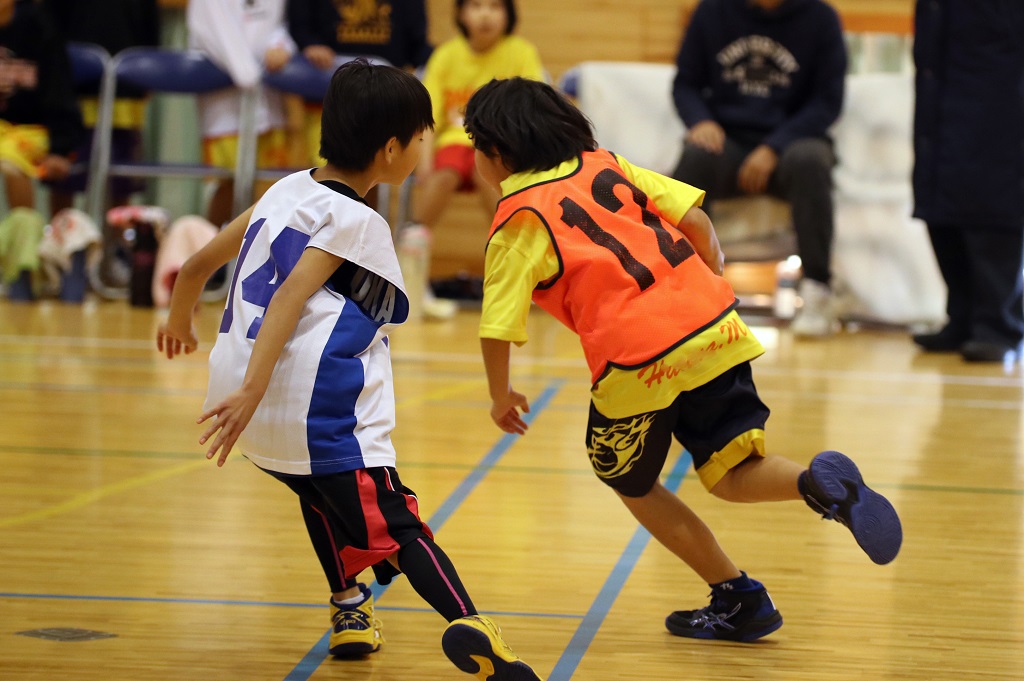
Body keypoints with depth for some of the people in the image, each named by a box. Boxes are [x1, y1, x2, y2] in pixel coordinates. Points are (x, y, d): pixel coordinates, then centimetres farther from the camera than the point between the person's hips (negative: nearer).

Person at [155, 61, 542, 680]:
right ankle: (468, 624, -28)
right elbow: (290, 297, -18)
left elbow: (199, 264, 26)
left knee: (322, 487, 33)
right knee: (394, 526, -11)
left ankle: (348, 607, 33)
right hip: (317, 409, -7)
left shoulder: (288, 190, 18)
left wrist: (179, 319, 46)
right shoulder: (356, 221, -4)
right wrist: (254, 390, -26)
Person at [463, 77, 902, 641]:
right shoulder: (605, 165, 16)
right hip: (713, 329, 5)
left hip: (637, 360, -5)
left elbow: (497, 331, -4)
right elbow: (694, 219, 12)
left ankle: (738, 598, 16)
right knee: (731, 475, 13)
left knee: (632, 485, 20)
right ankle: (819, 482, -18)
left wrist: (502, 397, 14)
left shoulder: (515, 225, 0)